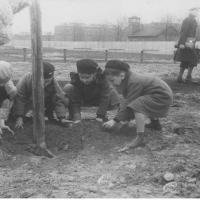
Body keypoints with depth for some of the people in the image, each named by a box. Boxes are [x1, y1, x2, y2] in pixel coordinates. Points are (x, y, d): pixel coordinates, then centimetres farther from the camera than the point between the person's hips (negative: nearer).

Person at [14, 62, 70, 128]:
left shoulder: (53, 82, -28)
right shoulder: (26, 79, -35)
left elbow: (59, 101, -25)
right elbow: (19, 99, -31)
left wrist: (62, 118, -35)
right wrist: (19, 118, -35)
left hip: (45, 101, 1)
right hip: (28, 101, -1)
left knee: (65, 100, -21)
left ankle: (49, 113, 4)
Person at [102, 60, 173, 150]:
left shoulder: (134, 82, -27)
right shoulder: (128, 78, 2)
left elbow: (128, 103, -26)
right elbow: (128, 100, 8)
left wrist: (115, 120, -22)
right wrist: (125, 118, 6)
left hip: (162, 96, -11)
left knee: (138, 105, -29)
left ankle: (140, 138, -31)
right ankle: (155, 124, 49)